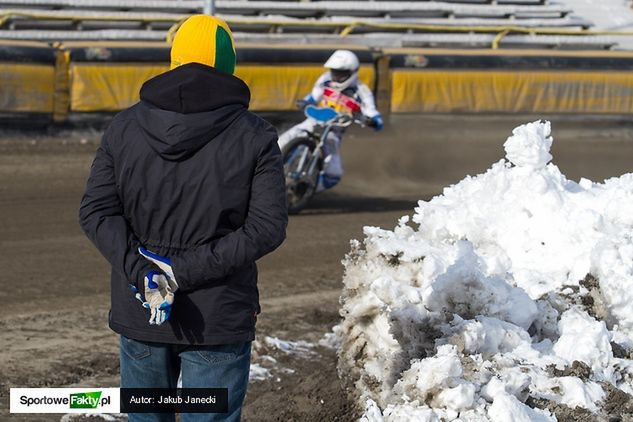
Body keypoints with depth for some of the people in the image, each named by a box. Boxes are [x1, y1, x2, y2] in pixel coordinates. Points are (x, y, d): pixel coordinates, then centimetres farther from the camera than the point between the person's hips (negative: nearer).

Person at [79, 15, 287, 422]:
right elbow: (268, 227, -13)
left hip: (139, 313, 3)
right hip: (220, 318, -3)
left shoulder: (125, 126, 2)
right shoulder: (254, 136, -5)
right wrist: (183, 271, -15)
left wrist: (140, 271, -13)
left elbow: (97, 212, -5)